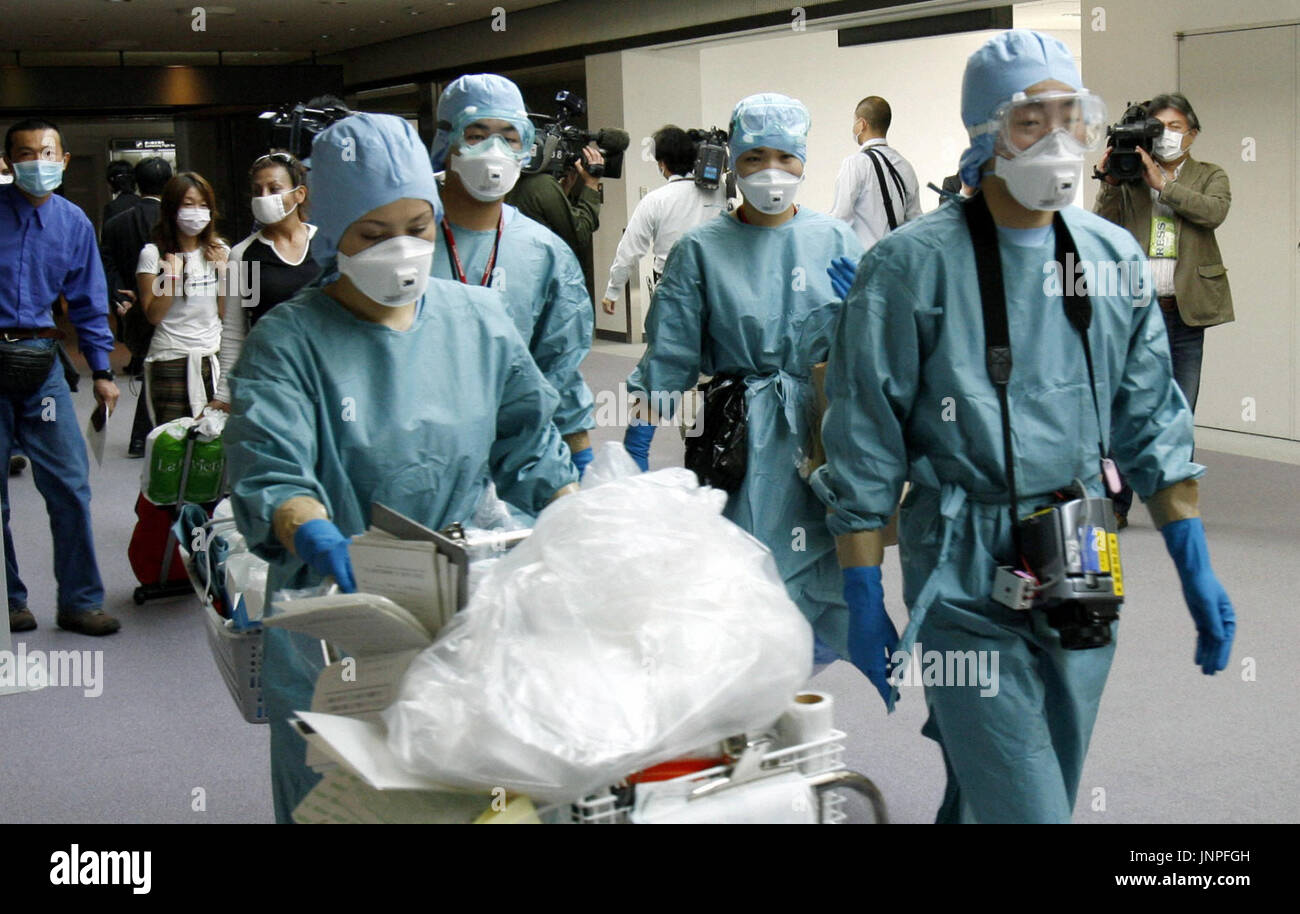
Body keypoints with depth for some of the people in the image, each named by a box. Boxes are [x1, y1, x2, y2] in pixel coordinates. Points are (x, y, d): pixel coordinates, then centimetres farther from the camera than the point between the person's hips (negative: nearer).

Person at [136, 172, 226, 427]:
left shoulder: (218, 251, 10)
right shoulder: (153, 254, -2)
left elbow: (226, 312, 9)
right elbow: (153, 315, -7)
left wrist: (223, 272, -2)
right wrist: (173, 275, -13)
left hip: (213, 357, 4)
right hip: (172, 360, -3)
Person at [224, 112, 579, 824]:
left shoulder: (478, 319, 6)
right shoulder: (287, 341, -6)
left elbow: (526, 436, 10)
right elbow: (269, 475, -18)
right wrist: (321, 540, -38)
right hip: (336, 615, -3)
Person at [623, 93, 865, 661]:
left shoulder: (835, 241, 7)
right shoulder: (702, 249, 2)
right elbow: (667, 358, 0)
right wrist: (635, 448, -5)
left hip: (822, 438, 2)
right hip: (739, 441, -2)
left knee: (828, 574, 2)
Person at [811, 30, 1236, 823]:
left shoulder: (1114, 258, 6)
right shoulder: (913, 266, -10)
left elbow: (1151, 421, 13)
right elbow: (863, 450, -7)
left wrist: (1196, 569, 9)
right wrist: (865, 603, -7)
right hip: (965, 581, -5)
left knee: (1017, 794, 17)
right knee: (1022, 809, -8)